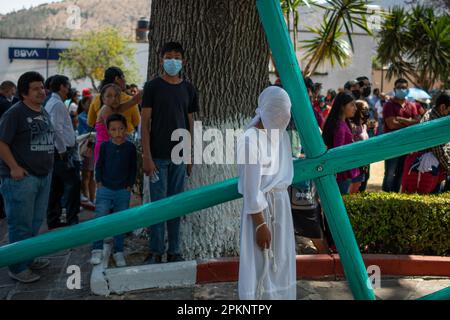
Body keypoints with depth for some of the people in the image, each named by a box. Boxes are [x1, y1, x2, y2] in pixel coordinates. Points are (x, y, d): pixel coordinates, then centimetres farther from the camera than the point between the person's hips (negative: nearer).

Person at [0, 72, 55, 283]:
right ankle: (18, 268, 11)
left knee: (36, 222, 16)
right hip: (22, 177, -8)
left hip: (44, 176, 8)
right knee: (21, 224, 0)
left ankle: (29, 258, 31)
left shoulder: (44, 113, 14)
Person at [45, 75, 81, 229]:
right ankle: (71, 220, -2)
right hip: (64, 152, -10)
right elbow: (57, 129, -23)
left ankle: (53, 220, 21)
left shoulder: (50, 103, 17)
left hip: (57, 152, 10)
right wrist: (62, 150, -17)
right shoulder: (58, 104, -13)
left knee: (56, 188, 14)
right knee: (72, 186, -5)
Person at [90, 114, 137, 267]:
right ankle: (97, 250, 6)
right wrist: (99, 182, -1)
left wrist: (129, 185, 0)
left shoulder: (130, 147, 0)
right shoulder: (105, 146, 0)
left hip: (123, 191, 0)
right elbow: (99, 165, 7)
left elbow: (133, 168, 6)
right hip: (105, 189, 0)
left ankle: (118, 252, 17)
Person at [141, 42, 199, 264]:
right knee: (158, 203, 0)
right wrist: (147, 157, -11)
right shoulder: (153, 87, -2)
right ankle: (156, 252, 11)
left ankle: (174, 251, 18)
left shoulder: (188, 89, 9)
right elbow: (145, 123, -4)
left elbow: (190, 124, 12)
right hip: (158, 156, -3)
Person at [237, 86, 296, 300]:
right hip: (261, 208, -7)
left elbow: (284, 172, 11)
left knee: (281, 263, 15)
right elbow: (251, 189, -18)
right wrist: (260, 225, -16)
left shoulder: (281, 134, 6)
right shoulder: (250, 139, -18)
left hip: (281, 205, 7)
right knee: (260, 264, 4)